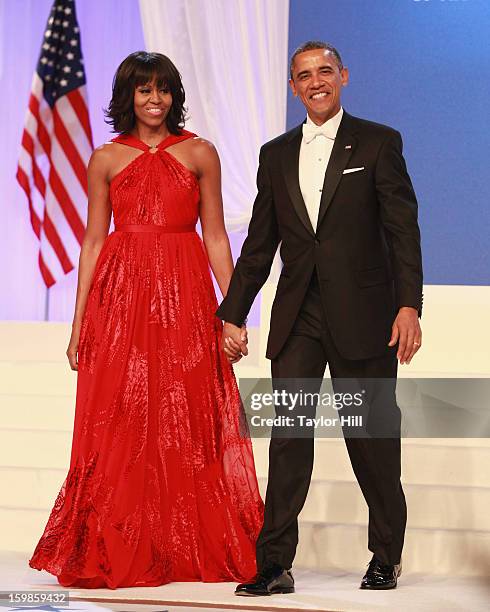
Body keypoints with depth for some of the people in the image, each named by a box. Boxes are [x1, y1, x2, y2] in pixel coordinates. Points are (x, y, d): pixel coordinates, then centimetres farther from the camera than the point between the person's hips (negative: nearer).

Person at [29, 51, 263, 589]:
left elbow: (215, 236, 7)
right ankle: (115, 554, 8)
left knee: (186, 422, -1)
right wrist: (79, 322, 4)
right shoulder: (106, 159, 9)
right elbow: (93, 241, 8)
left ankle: (189, 552, 7)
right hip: (120, 298, 0)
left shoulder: (199, 153, 8)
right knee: (119, 427, 0)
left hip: (184, 300, 0)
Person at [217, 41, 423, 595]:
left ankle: (386, 557, 20)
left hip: (362, 315, -3)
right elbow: (259, 244, 16)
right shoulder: (276, 155, 14)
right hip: (297, 316, 3)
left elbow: (403, 230, -3)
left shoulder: (378, 143, 2)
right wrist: (233, 314, 12)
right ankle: (274, 564, -2)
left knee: (371, 435, 5)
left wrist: (409, 305, -13)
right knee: (288, 434, -3)